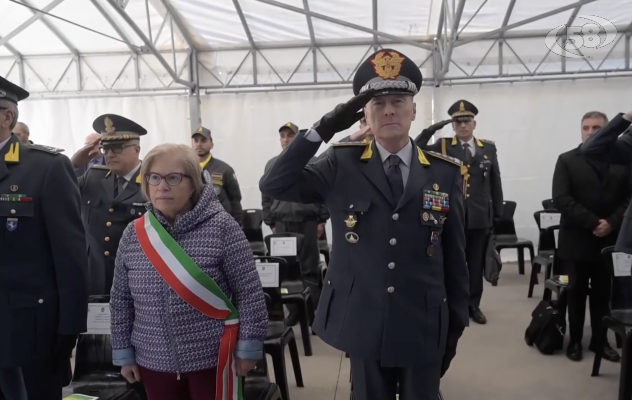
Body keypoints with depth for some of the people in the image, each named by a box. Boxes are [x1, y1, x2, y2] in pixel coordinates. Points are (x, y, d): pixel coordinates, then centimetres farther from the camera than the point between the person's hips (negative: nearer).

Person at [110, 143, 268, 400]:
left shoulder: (221, 227, -13)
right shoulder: (133, 234, -1)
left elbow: (249, 292, -11)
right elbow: (121, 301, 7)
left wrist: (248, 347, -9)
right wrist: (123, 353, 9)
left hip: (212, 359, -3)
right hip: (155, 362, 4)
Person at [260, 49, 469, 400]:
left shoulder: (445, 172, -2)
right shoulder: (342, 165, -4)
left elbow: (455, 254, 2)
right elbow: (273, 186, -12)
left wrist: (457, 323, 6)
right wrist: (323, 129, -19)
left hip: (423, 328, 1)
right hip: (362, 325, 0)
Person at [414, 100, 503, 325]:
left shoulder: (488, 148, 8)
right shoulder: (443, 147, 2)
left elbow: (495, 184, 9)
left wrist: (498, 214, 7)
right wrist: (433, 129, -17)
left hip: (480, 217, 2)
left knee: (476, 264, 10)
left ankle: (473, 305, 23)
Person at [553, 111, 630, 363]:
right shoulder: (567, 161, -1)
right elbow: (561, 199, -11)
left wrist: (612, 223, -14)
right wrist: (592, 223, -16)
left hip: (610, 240, 2)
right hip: (577, 240, -2)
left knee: (603, 293, 10)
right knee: (576, 292, 7)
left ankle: (600, 339, 23)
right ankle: (575, 341, 18)